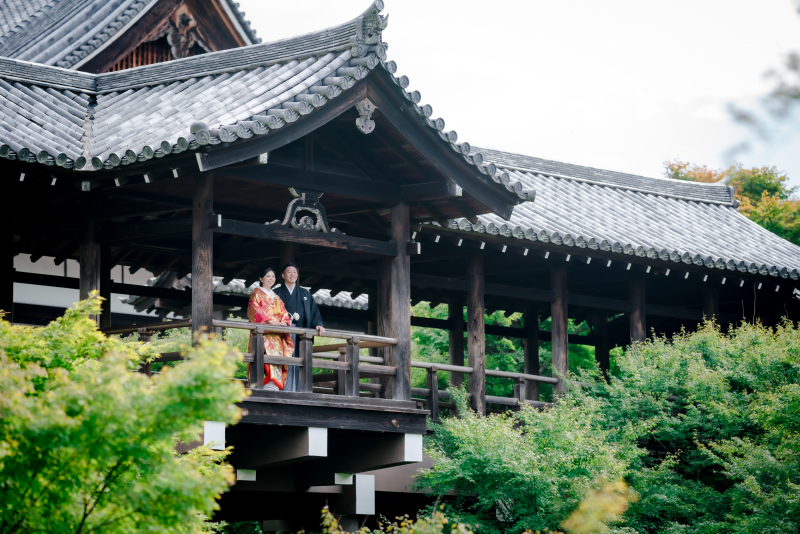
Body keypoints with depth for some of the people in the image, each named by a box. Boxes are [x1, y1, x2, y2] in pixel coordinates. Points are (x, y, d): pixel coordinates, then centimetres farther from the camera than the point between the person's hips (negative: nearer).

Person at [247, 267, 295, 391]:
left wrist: (284, 321, -4)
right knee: (267, 355, -20)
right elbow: (255, 310, -5)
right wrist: (270, 320, -16)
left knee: (277, 355, -8)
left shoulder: (276, 297, 27)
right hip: (262, 331, -6)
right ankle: (268, 385, -28)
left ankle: (274, 386, -13)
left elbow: (284, 312, 19)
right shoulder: (257, 293, 8)